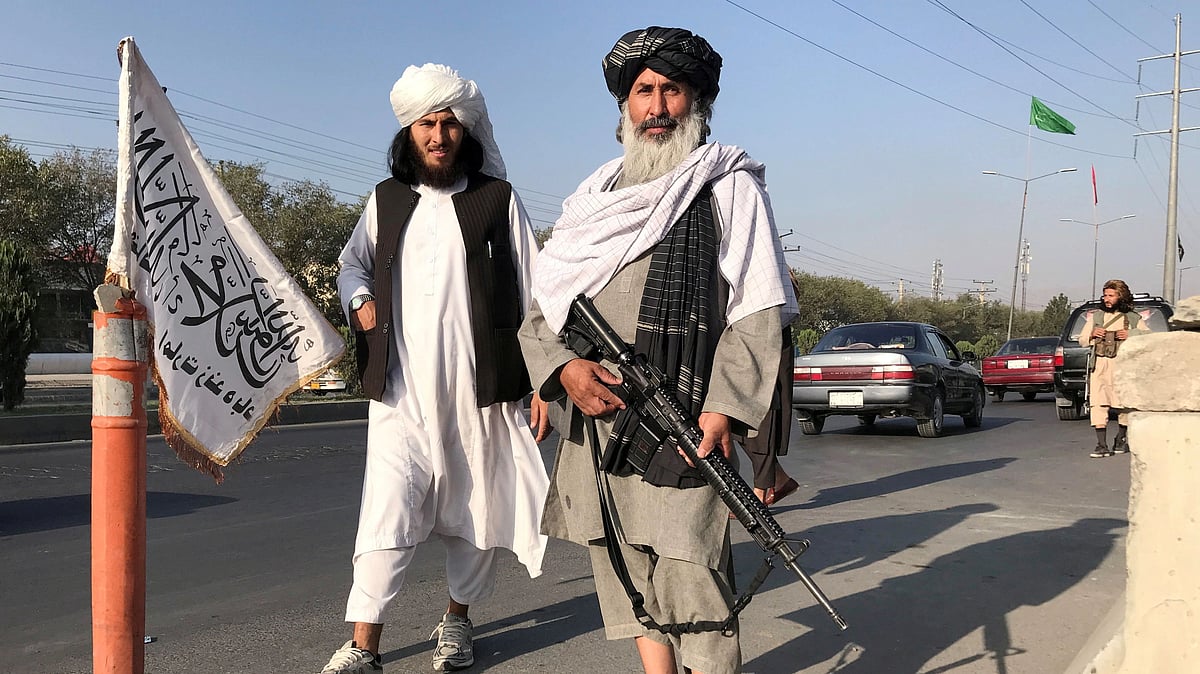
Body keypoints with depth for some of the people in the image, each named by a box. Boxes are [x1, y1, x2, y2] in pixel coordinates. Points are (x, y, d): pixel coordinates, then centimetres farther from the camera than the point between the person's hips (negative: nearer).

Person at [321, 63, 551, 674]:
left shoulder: (497, 199, 3)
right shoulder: (386, 200, 11)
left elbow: (531, 294, 3)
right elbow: (352, 262, 28)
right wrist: (359, 300, 4)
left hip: (479, 392, -1)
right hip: (400, 393, 1)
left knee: (473, 514, 9)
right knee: (385, 516, -6)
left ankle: (457, 621, 30)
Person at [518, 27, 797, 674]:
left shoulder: (728, 185, 4)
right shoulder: (592, 200, 19)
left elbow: (758, 311, -5)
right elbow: (539, 315, 16)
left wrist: (724, 408, -17)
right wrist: (563, 367, -5)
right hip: (594, 423, 6)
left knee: (690, 580, -8)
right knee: (626, 579, 13)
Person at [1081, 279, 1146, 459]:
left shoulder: (1133, 319, 9)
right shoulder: (1095, 317, 15)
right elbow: (1082, 340, 19)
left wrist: (1131, 336, -8)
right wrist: (1092, 335, -2)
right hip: (1099, 365, 1)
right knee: (1098, 404, -10)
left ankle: (1121, 439, 26)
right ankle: (1101, 445, -11)